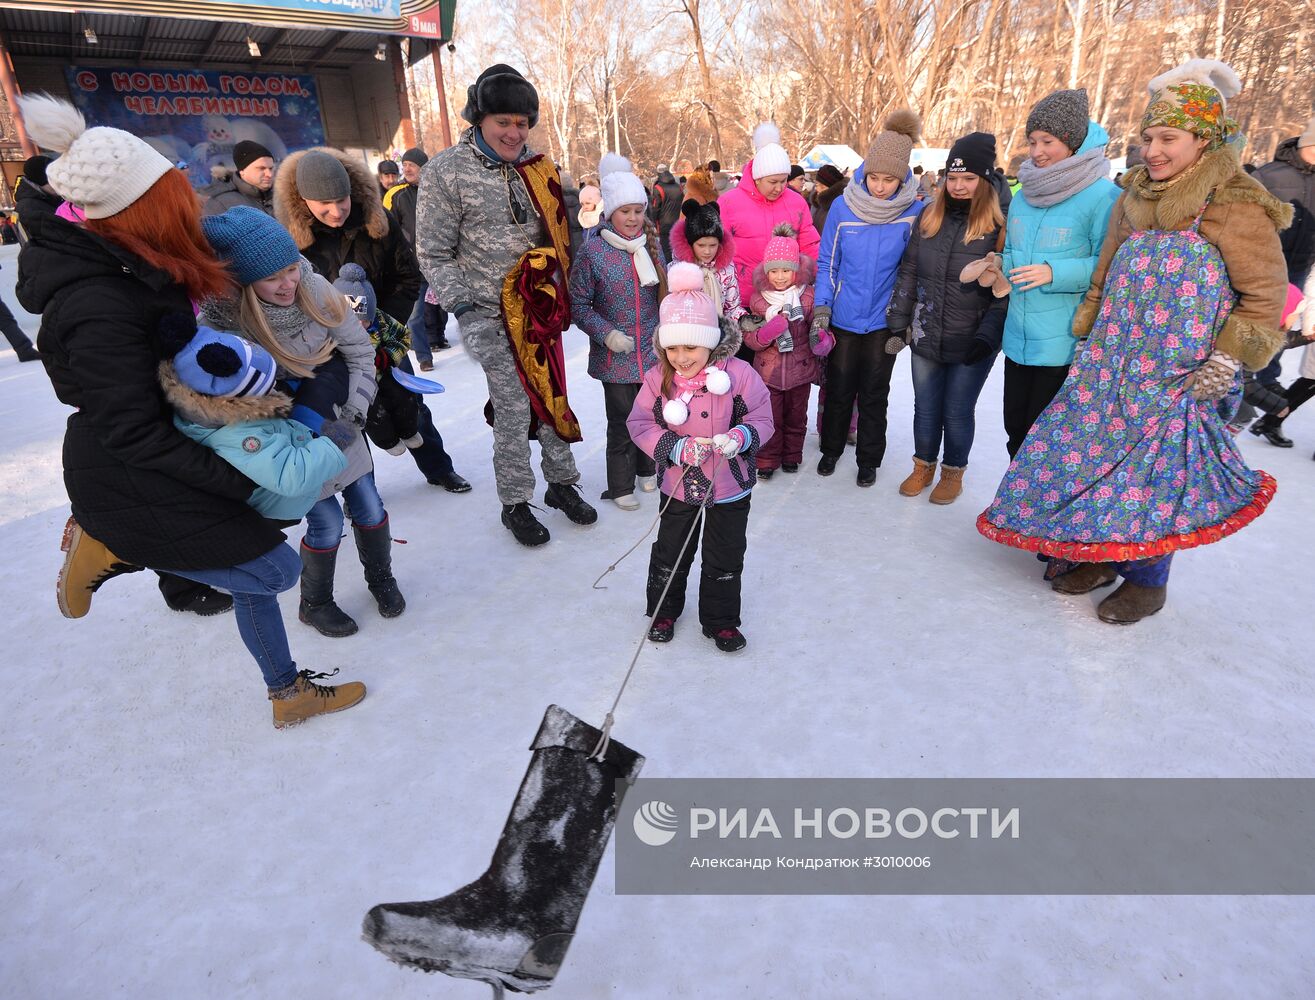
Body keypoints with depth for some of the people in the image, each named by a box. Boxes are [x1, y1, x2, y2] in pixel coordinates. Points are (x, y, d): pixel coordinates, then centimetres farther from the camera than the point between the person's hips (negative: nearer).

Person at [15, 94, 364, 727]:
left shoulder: (116, 265, -1)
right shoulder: (101, 308, -31)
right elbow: (133, 434, -27)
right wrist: (239, 479, -22)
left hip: (160, 461, 10)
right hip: (131, 488, -10)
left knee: (249, 562, 16)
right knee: (275, 569, -3)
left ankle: (287, 692, 30)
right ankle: (107, 553, 9)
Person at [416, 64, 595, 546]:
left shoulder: (536, 167, 8)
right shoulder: (447, 171, -6)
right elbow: (435, 254, -6)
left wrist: (562, 296, 13)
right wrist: (465, 312, -13)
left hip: (541, 308, 5)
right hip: (493, 316, -4)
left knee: (554, 396, 10)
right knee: (514, 409, -4)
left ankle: (561, 483, 29)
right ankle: (515, 503, 14)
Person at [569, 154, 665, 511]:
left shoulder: (651, 245, 6)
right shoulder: (592, 250, -9)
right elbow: (579, 304, -6)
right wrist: (607, 334, -17)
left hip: (653, 352, 4)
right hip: (616, 355, -4)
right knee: (621, 421, 2)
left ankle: (646, 469, 38)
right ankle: (620, 486, 20)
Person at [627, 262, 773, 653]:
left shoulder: (738, 374, -15)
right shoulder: (658, 378, -9)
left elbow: (762, 418, -8)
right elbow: (640, 424, -6)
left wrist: (740, 436, -28)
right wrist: (674, 447, -21)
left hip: (730, 485, -1)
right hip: (678, 484, 1)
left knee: (725, 558, 13)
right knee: (670, 554, 16)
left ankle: (720, 620, 34)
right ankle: (663, 611, 40)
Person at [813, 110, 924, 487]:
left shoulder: (915, 212, -8)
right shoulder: (843, 207, -7)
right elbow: (827, 262, 0)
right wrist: (822, 305, -11)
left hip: (884, 323, 0)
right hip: (843, 318, 1)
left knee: (874, 394, 10)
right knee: (838, 389, 12)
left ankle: (869, 459, 27)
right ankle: (831, 448, 33)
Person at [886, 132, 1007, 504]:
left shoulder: (1000, 224, -8)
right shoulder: (929, 216, 4)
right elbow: (909, 272, 8)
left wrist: (989, 334, -17)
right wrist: (897, 321, 5)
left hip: (970, 344, -3)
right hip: (925, 337, 4)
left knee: (958, 412, 8)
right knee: (925, 408, 14)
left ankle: (953, 473, 29)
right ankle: (924, 466, 34)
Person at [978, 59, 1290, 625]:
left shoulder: (1237, 208, -7)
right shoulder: (1133, 201, 9)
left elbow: (1265, 297, -7)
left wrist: (1225, 365, -13)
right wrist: (1090, 340, 13)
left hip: (1181, 379, -5)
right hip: (1114, 365, 5)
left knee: (1158, 468, -1)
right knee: (1090, 451, 5)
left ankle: (1147, 580, 17)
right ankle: (1099, 555, 24)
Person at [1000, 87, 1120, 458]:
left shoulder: (1103, 196, -12)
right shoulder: (1024, 196, 10)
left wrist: (1055, 273, -22)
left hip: (1065, 344, -6)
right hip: (1018, 339, 7)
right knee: (1015, 428, 16)